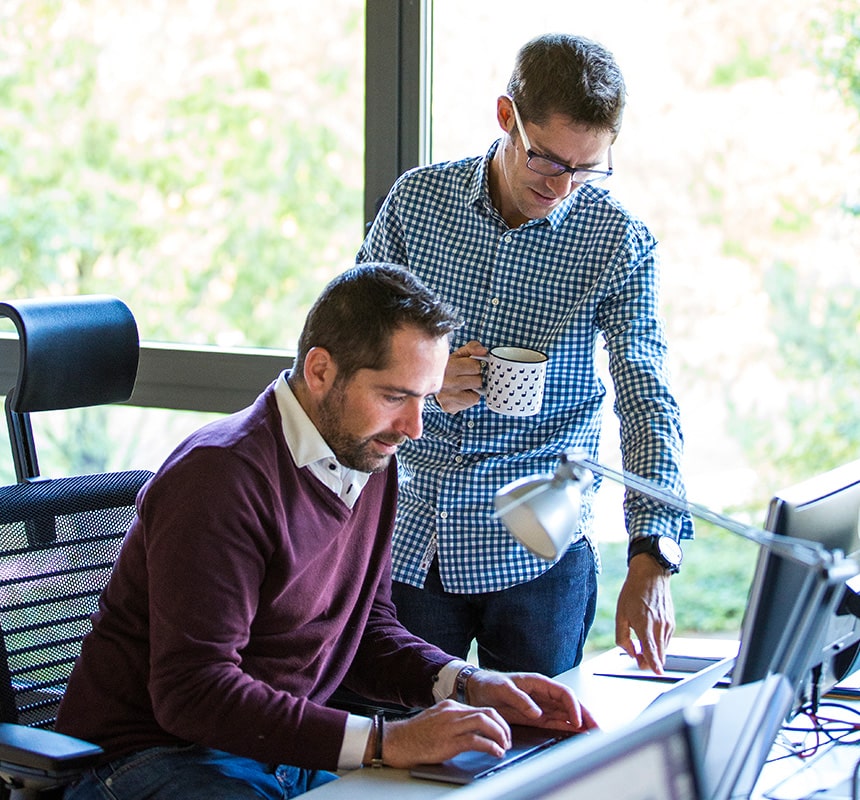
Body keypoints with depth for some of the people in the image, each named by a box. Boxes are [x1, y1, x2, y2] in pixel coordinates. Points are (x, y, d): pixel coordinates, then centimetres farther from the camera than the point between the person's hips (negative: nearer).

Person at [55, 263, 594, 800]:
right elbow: (194, 695, -26)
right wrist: (386, 742, -30)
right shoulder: (222, 474, -21)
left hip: (291, 750, 7)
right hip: (154, 753, -7)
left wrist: (470, 685, -3)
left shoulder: (370, 461, 7)